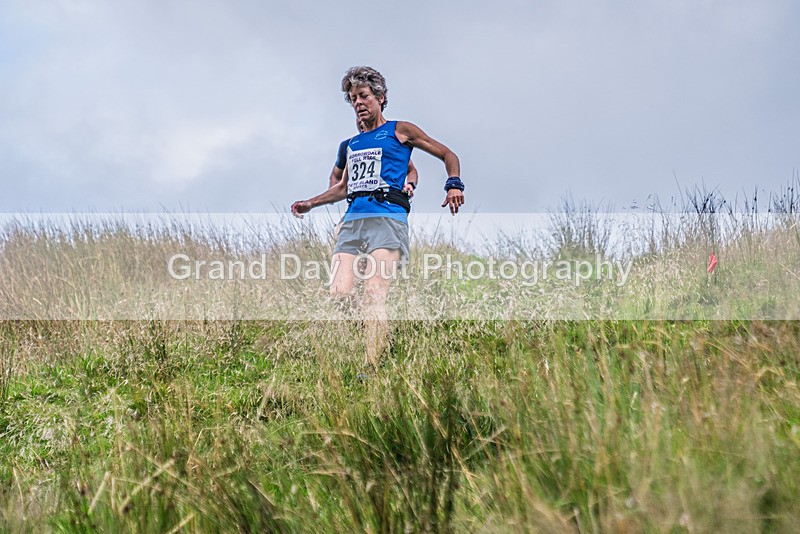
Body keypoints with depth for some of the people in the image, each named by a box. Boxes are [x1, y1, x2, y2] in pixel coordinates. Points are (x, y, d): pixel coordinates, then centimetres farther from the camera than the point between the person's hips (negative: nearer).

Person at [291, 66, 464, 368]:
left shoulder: (399, 130, 11)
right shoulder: (353, 144, 27)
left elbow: (447, 155, 14)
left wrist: (454, 185, -4)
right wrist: (311, 203, 32)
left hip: (387, 216, -6)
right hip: (352, 220, 6)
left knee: (374, 295, -21)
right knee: (338, 295, -11)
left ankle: (372, 368, -26)